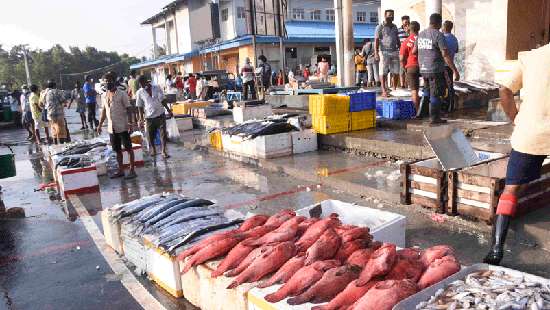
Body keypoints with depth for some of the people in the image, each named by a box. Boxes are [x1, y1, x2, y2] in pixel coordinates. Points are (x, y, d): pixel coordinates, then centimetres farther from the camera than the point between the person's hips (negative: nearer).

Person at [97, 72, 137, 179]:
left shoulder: (122, 94, -7)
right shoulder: (104, 96, 11)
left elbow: (128, 109, -9)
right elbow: (103, 111, 19)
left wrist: (130, 122, -18)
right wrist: (100, 124, 16)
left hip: (122, 127, -6)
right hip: (111, 128, 6)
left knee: (128, 148, 1)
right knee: (117, 150, 13)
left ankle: (132, 170, 8)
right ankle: (120, 170, 22)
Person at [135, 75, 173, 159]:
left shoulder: (157, 88, -1)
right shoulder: (140, 92, -1)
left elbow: (162, 100, 0)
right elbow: (140, 106, 3)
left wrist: (169, 111, -5)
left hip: (160, 115, -1)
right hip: (149, 117, 1)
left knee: (163, 133, -4)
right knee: (150, 135, 7)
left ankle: (164, 151, 2)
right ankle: (153, 150, 30)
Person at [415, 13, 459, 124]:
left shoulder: (421, 34, 9)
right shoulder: (438, 35, -12)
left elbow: (414, 50, 19)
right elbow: (445, 54, -18)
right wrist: (455, 70, -16)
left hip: (423, 69, 7)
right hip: (436, 70, -7)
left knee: (427, 92, 21)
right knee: (436, 94, 1)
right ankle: (434, 118, 5)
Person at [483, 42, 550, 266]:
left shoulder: (529, 57, 9)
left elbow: (505, 92, 3)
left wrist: (516, 121, 10)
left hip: (528, 135, 1)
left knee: (511, 189, 8)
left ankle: (497, 247, -2)